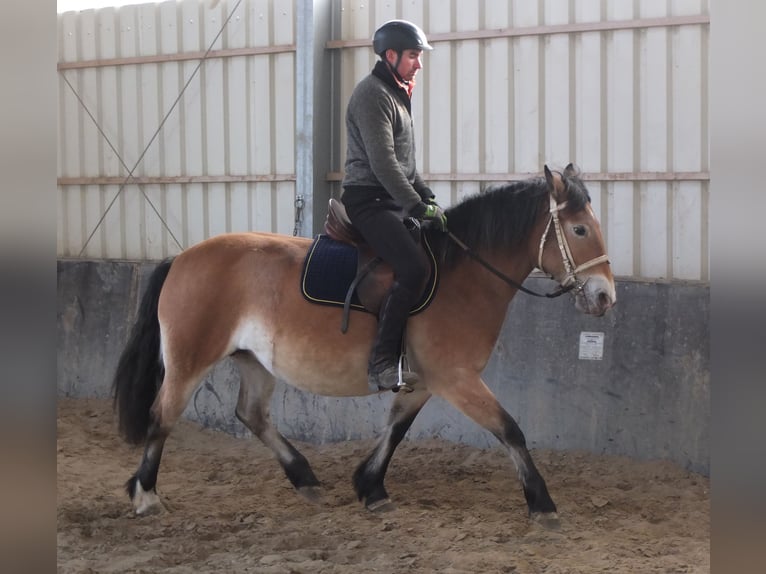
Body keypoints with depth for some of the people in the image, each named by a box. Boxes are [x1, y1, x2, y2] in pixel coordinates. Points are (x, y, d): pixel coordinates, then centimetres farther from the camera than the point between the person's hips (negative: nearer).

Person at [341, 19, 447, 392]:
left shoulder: (397, 94, 20)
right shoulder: (372, 94, -12)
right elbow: (383, 163, -20)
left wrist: (426, 196, 14)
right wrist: (417, 206, -20)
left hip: (394, 202, 11)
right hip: (368, 200, -11)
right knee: (414, 267, -27)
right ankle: (382, 365, -26)